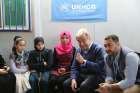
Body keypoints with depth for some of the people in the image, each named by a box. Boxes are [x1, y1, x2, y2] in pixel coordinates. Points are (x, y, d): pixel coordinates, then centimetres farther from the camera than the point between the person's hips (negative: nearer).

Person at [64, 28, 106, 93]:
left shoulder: (98, 49, -11)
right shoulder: (79, 50, 10)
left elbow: (99, 67, -21)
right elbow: (74, 67, 10)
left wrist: (84, 62, -23)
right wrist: (73, 79, -8)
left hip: (96, 76, -6)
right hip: (82, 75, 6)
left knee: (84, 86, -33)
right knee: (66, 84, -15)